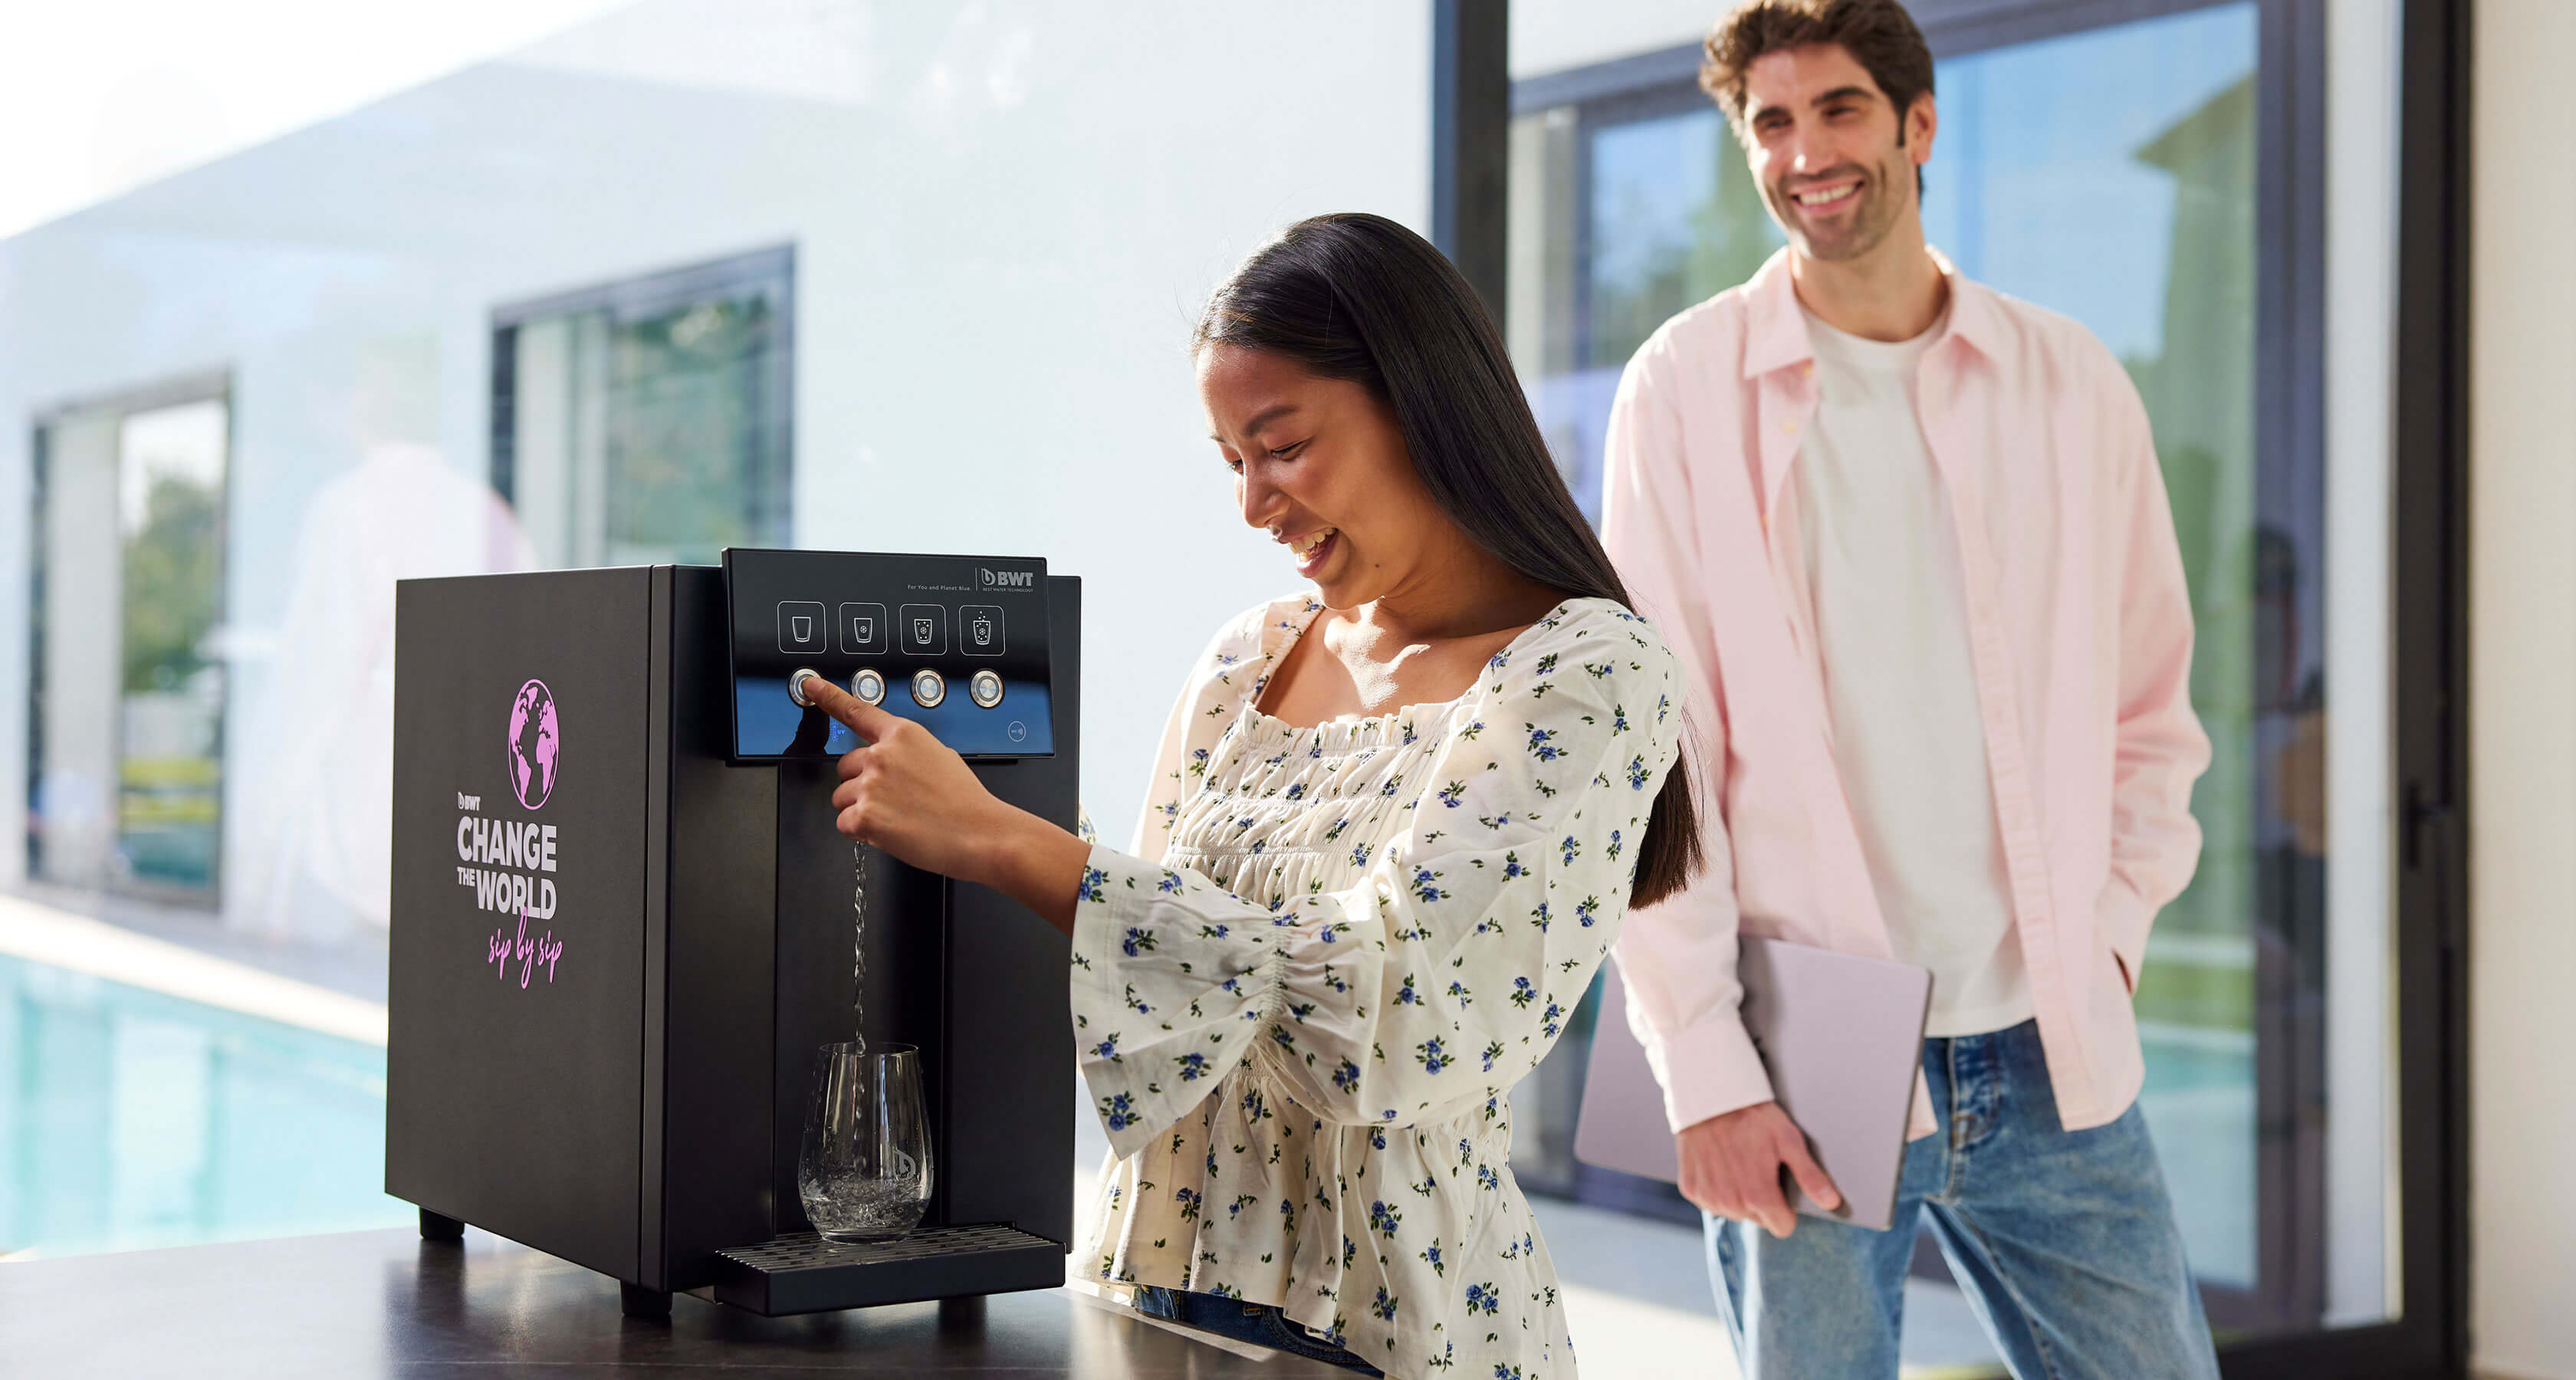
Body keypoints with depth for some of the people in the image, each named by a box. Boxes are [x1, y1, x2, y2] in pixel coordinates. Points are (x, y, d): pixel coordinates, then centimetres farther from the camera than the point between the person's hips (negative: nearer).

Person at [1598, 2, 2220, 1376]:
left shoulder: (2070, 382, 7)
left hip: (2049, 1059, 3)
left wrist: (2110, 928, 1)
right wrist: (1705, 1066, -10)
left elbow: (2150, 708, 14)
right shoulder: (1687, 387, -2)